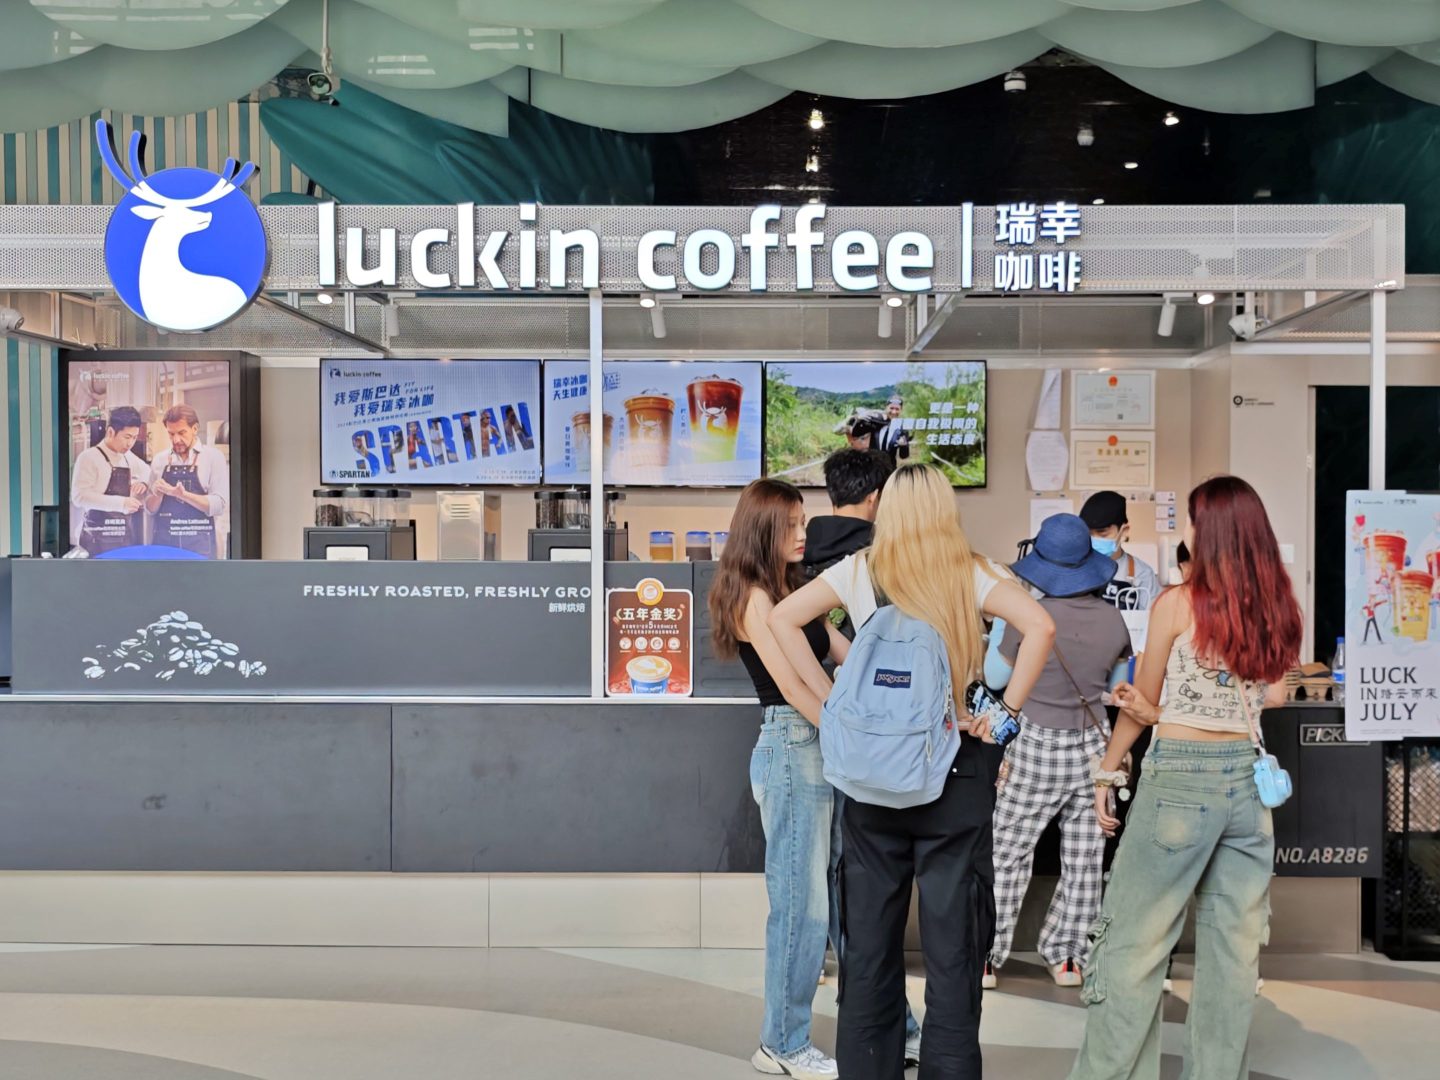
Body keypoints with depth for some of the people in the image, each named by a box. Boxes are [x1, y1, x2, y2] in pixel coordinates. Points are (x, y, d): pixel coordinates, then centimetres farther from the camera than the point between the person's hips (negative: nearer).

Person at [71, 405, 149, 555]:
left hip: (127, 538, 7)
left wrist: (144, 482, 6)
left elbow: (147, 471, 31)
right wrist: (120, 503, -26)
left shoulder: (130, 458, 12)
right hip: (98, 540, -7)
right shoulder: (89, 457, -9)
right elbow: (80, 496, -19)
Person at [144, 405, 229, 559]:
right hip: (164, 542, 3)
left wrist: (182, 494, -21)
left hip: (199, 545, -3)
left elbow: (220, 505, -10)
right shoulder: (160, 459, 9)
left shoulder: (213, 457, -2)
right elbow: (150, 508, 12)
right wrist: (157, 494, -10)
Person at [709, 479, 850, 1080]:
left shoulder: (791, 592, 18)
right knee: (801, 901, -3)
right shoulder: (754, 597, -9)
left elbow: (849, 655, 12)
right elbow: (793, 686, -14)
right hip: (790, 746, -8)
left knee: (813, 899, 10)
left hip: (820, 748, 8)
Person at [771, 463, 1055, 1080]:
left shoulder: (859, 572, 2)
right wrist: (1006, 711, -10)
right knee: (952, 939, 5)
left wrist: (832, 699, -1)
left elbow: (783, 618, -2)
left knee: (869, 938, 11)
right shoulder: (969, 576, -3)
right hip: (956, 770, -2)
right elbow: (1039, 626, -16)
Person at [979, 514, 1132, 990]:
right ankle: (1066, 956, 21)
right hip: (1095, 745, 4)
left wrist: (1000, 615, 7)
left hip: (1038, 748, -4)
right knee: (1084, 859, 12)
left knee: (1008, 855, 6)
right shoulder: (1113, 619, -3)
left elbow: (995, 678, 0)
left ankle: (987, 957, 11)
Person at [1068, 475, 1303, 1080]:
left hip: (1180, 777, -5)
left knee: (1134, 943, 3)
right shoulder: (1277, 608, 5)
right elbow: (1275, 702, 9)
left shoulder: (1177, 605, -8)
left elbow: (1141, 704, -1)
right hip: (1251, 775, 5)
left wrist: (1108, 770, 11)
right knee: (1235, 946, 11)